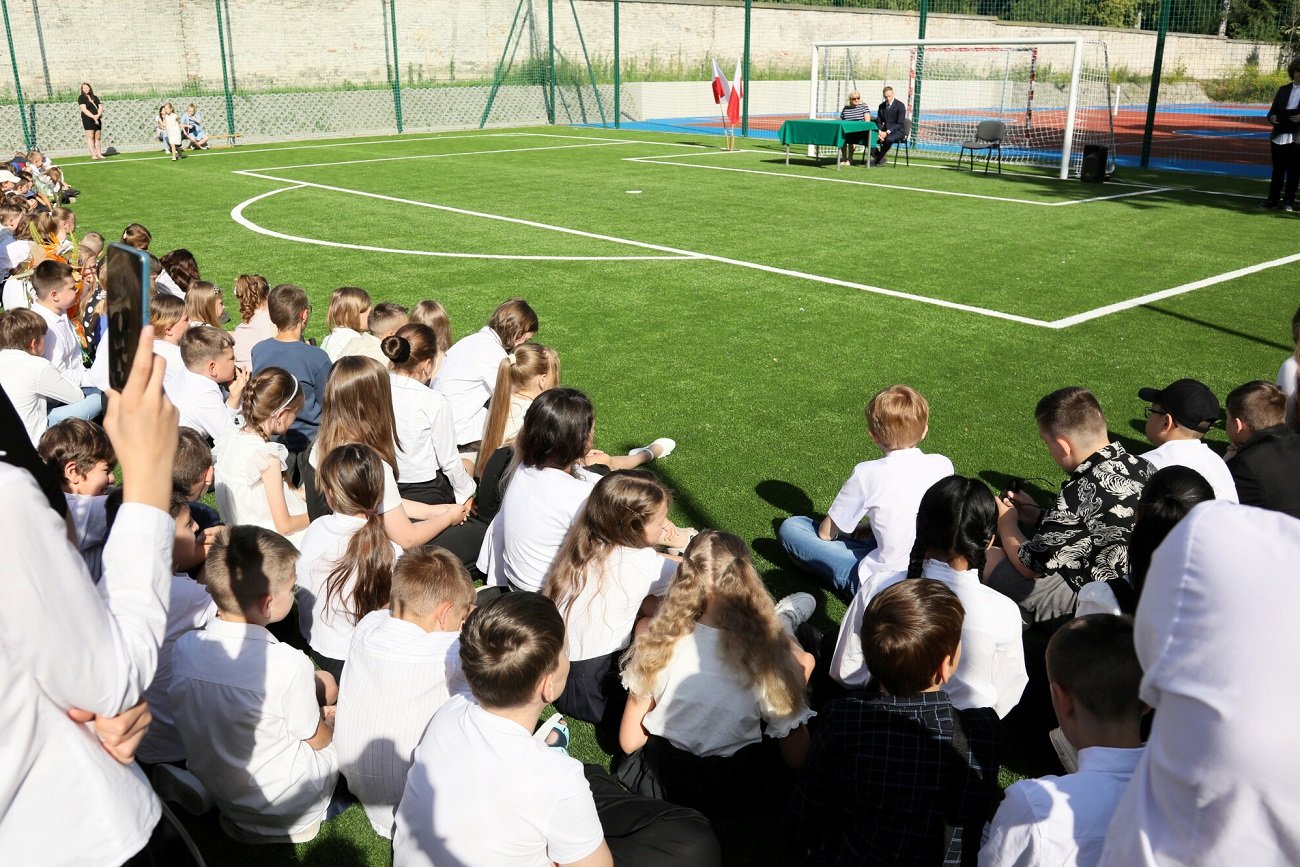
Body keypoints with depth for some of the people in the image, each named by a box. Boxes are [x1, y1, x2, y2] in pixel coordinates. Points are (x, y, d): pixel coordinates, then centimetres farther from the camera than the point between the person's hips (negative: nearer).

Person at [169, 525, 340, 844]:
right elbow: (317, 739, -13)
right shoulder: (289, 664, -31)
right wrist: (331, 719, 10)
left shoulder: (184, 647, -15)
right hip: (283, 809, -5)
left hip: (211, 789, 5)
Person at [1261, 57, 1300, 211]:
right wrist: (1272, 117, -8)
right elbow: (1273, 110, 14)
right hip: (1279, 136, 3)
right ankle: (1273, 199, 16)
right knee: (1277, 169, 9)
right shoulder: (1283, 90, 13)